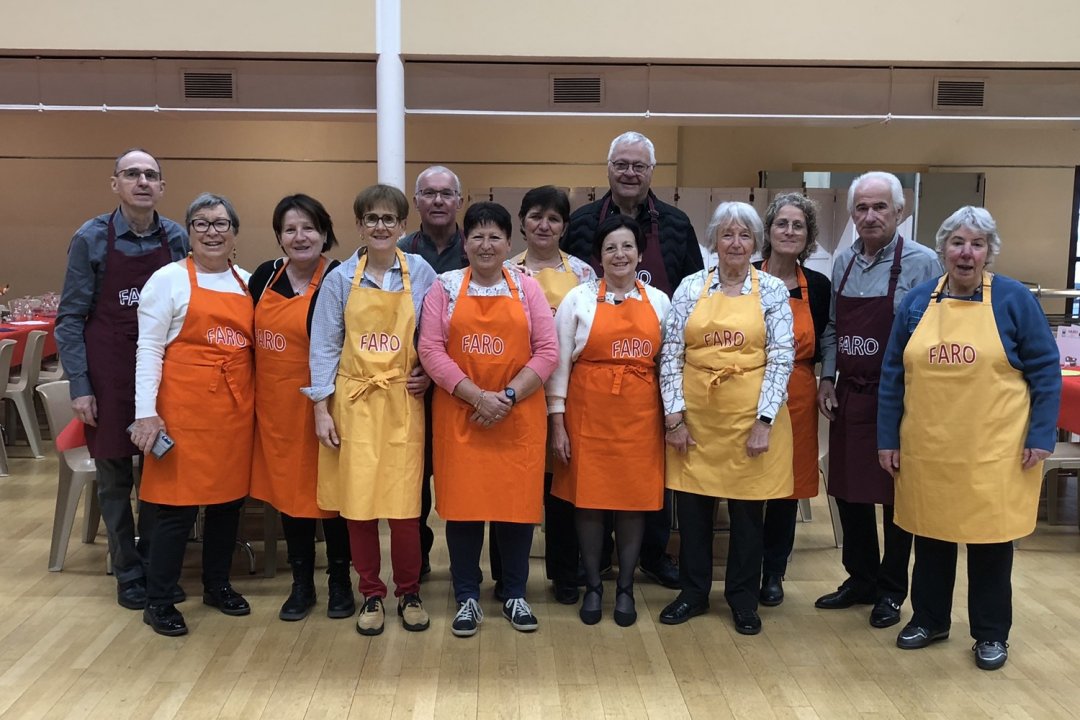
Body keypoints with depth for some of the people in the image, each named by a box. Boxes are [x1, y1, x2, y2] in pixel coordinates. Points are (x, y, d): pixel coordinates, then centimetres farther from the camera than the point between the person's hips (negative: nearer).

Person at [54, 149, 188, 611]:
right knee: (115, 477, 7)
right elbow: (71, 317, -3)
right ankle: (128, 572, 21)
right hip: (110, 374, -2)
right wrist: (79, 386, -8)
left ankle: (156, 567, 24)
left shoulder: (177, 239, 3)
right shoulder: (91, 238, -4)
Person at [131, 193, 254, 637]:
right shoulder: (170, 279, -3)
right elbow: (148, 348, -6)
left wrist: (256, 404, 11)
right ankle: (157, 602, 13)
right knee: (178, 504, -2)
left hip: (236, 408, 5)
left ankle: (217, 585, 29)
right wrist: (146, 412, -13)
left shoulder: (247, 283, 13)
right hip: (185, 406, -5)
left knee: (230, 497, 11)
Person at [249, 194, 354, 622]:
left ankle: (340, 582, 23)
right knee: (287, 490, 12)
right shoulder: (265, 276, 5)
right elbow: (250, 334, 15)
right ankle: (301, 584, 26)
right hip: (275, 405, 5)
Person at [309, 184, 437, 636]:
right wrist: (321, 408, -2)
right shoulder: (341, 278, 2)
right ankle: (371, 594, 20)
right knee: (358, 501, 3)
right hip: (353, 402, 1)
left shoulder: (421, 273, 2)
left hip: (403, 402, 0)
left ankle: (408, 592, 18)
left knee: (404, 501, -2)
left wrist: (430, 375, -5)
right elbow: (324, 345, 2)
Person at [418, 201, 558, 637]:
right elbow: (431, 350, -5)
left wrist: (508, 396, -12)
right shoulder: (445, 287, 3)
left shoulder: (527, 288, 5)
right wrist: (476, 396, -14)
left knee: (518, 502, 5)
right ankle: (467, 597, 18)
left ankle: (515, 595, 22)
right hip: (459, 415, 0)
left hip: (519, 418, 1)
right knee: (462, 503, 3)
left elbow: (547, 352, -1)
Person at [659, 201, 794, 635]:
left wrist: (764, 420, -11)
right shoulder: (690, 287, 3)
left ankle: (743, 599, 26)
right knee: (691, 505, 9)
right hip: (695, 415, 1)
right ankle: (693, 592, 27)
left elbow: (781, 358, -4)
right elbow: (671, 355, 2)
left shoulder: (772, 290, 0)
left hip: (750, 416, -1)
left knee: (748, 510, 9)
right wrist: (674, 414, -4)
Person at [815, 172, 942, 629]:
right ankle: (860, 579, 31)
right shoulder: (842, 262, 7)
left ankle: (891, 591, 23)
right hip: (848, 396, 5)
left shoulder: (922, 263, -9)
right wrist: (827, 378, 7)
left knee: (897, 497, 7)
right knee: (849, 491, 13)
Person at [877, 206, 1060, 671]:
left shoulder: (1014, 300, -4)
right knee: (930, 533, 13)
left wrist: (1042, 436, -7)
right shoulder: (917, 302, 4)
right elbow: (893, 375, 6)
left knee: (990, 537, 8)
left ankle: (991, 633, 26)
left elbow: (1045, 371, -1)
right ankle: (929, 618, 32)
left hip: (993, 453, -2)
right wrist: (887, 439, 4)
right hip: (927, 449, 3)